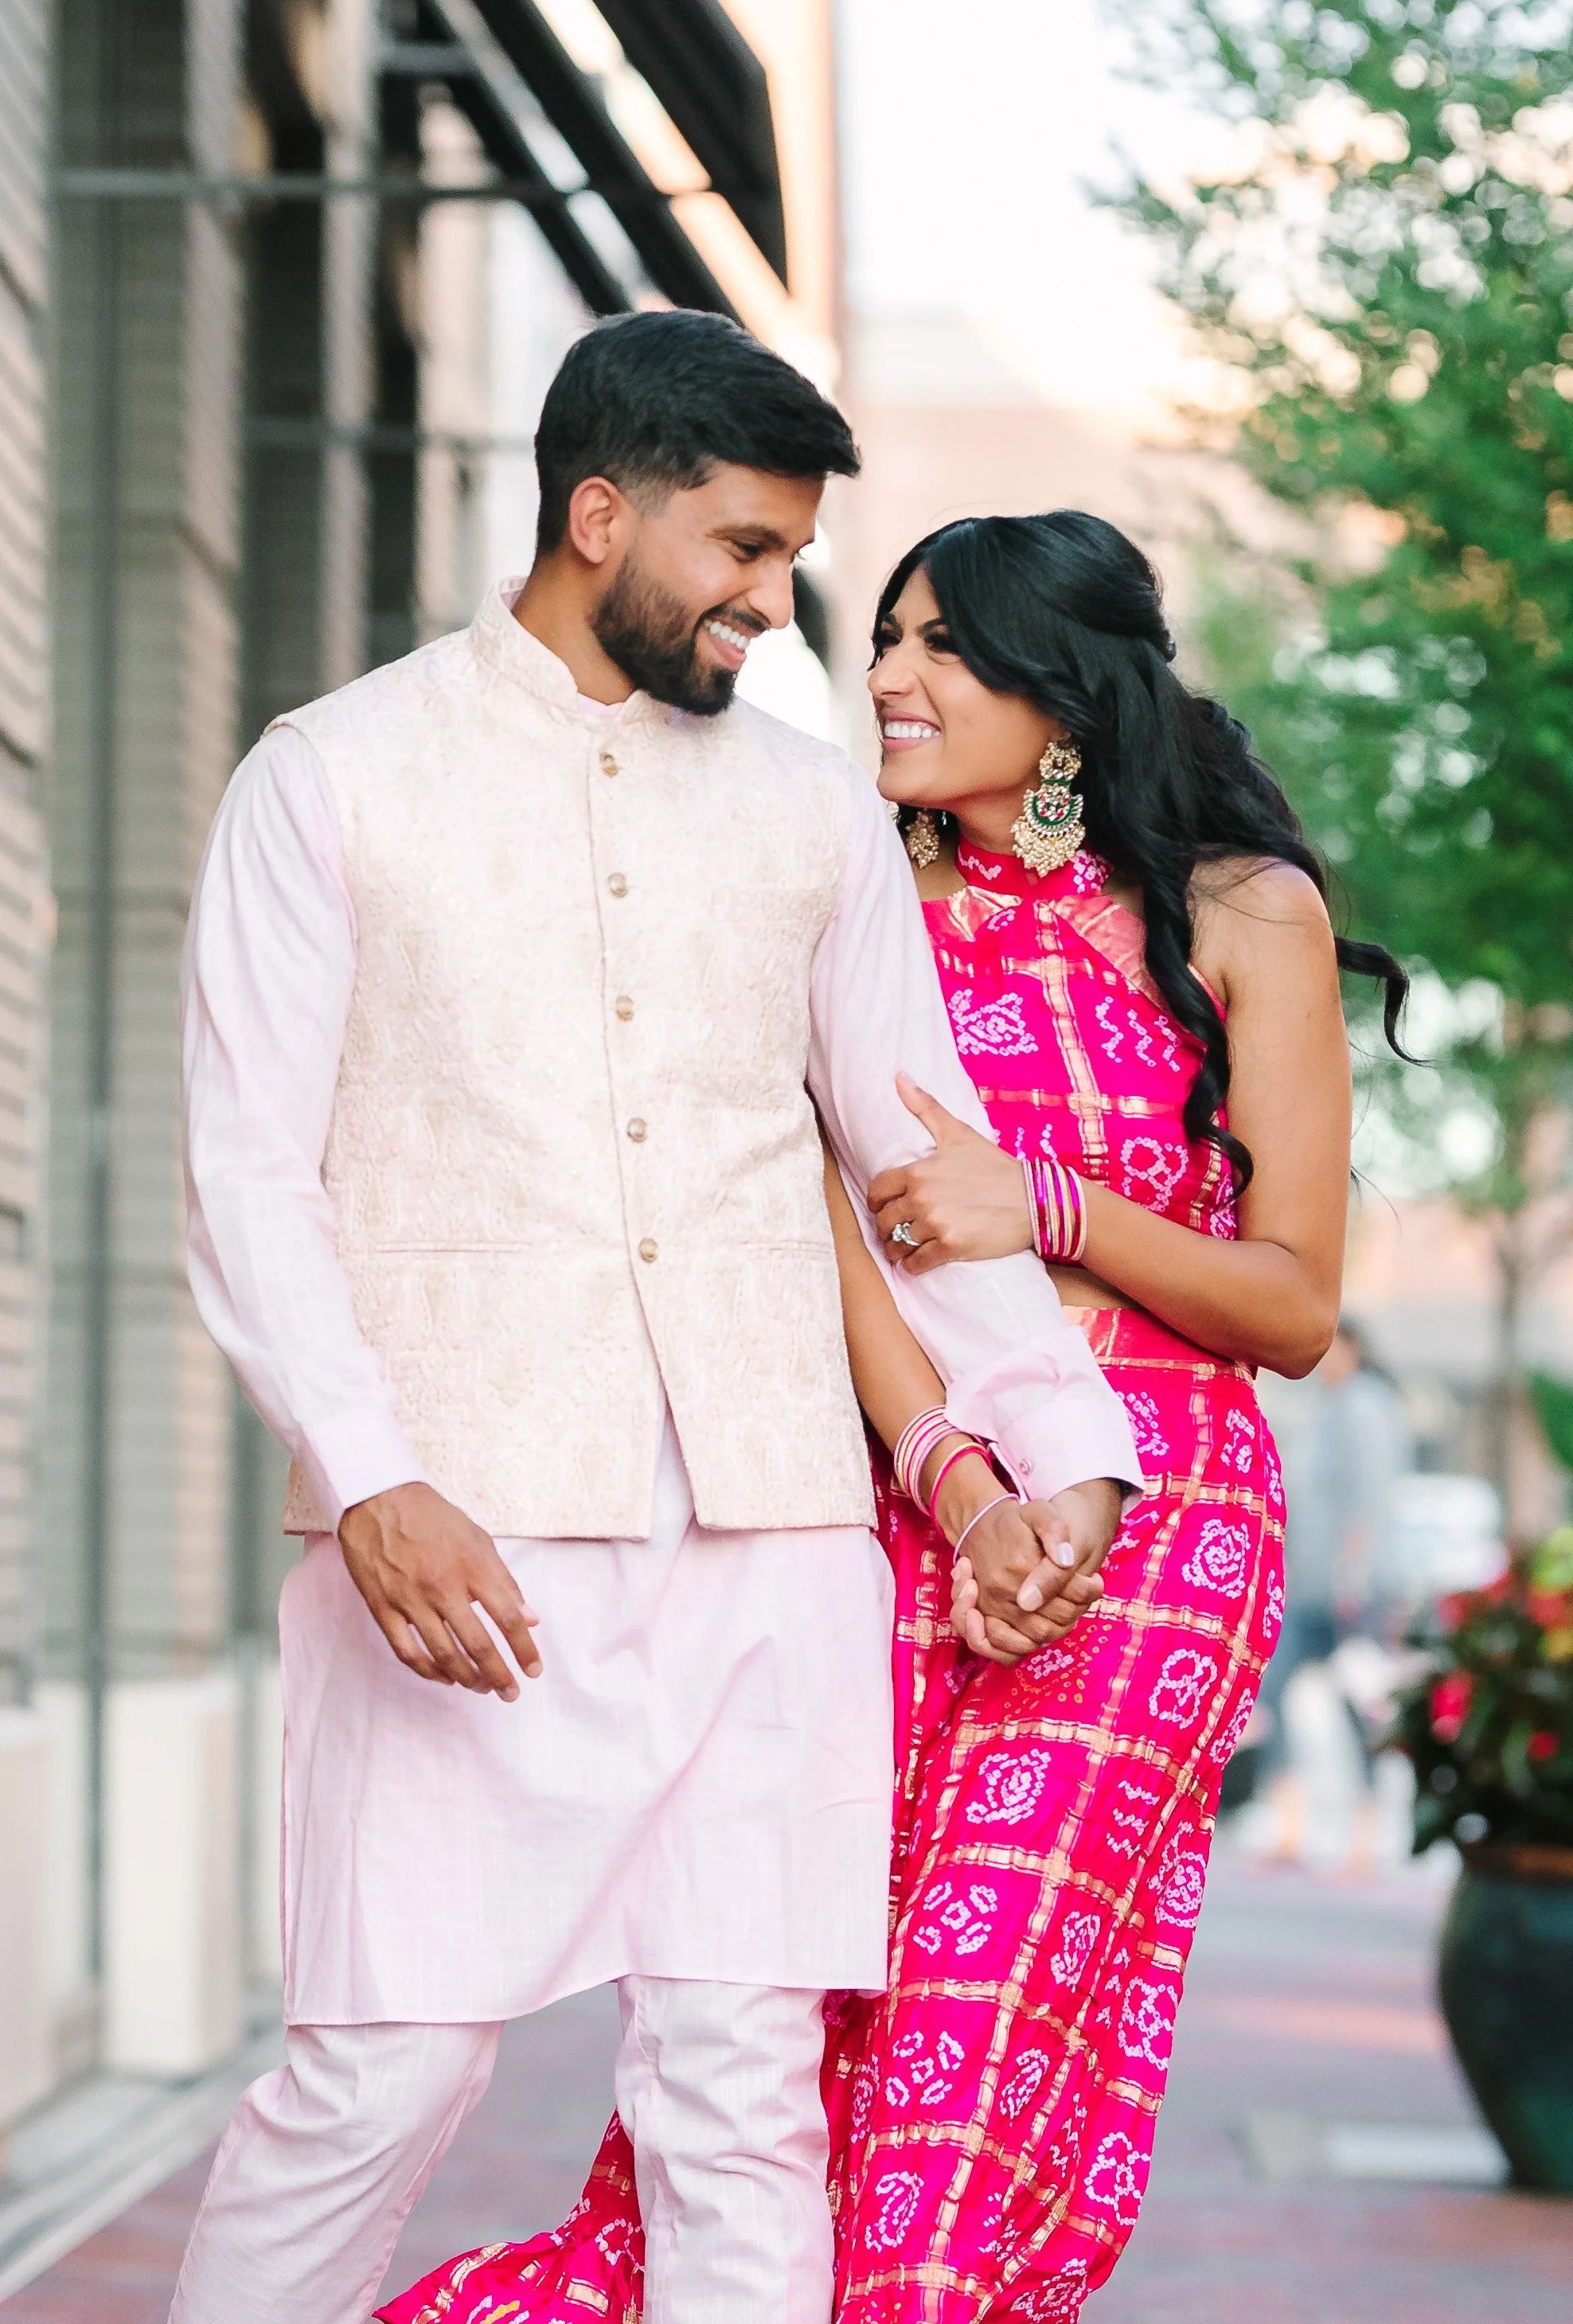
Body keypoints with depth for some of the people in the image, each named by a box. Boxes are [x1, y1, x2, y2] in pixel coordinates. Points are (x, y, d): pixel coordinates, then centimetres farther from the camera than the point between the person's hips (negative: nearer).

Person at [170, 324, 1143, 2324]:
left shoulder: (817, 812, 16)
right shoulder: (332, 783, 5)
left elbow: (919, 1159, 20)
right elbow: (252, 1177, -1)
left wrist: (1064, 1454, 9)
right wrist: (371, 1488, -15)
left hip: (768, 1538, 3)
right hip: (461, 1541, -3)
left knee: (745, 2092, -1)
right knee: (383, 2073, -7)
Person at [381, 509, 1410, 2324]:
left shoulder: (1242, 918, 4)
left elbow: (1297, 1306, 3)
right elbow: (850, 1246, 4)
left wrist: (1050, 1211, -11)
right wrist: (963, 1496, -11)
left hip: (1151, 1514, -2)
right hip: (908, 1502, 2)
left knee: (986, 2026, -10)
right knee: (801, 2030, -4)